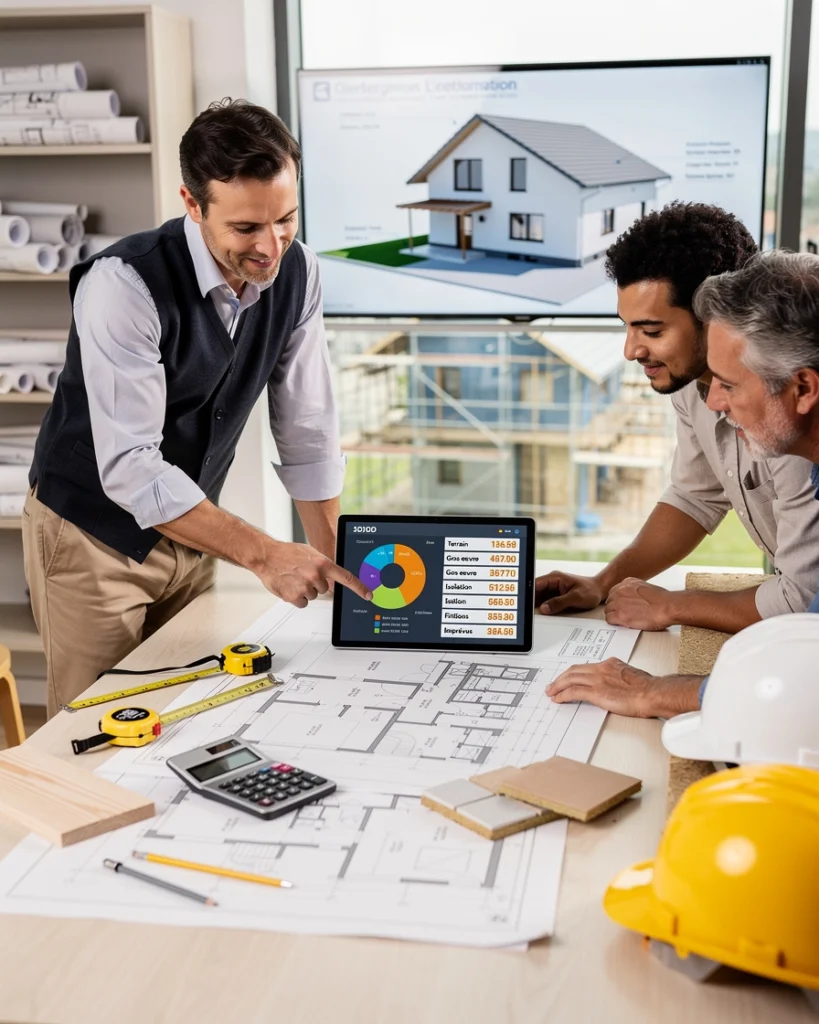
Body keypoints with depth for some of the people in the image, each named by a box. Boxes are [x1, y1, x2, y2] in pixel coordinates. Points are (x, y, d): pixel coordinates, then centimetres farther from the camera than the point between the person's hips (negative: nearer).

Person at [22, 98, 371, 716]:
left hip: (187, 532, 5)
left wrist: (334, 568, -4)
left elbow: (308, 431, -3)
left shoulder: (297, 273, -10)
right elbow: (129, 467, -32)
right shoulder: (124, 284, -28)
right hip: (94, 534, -5)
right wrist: (262, 554, -36)